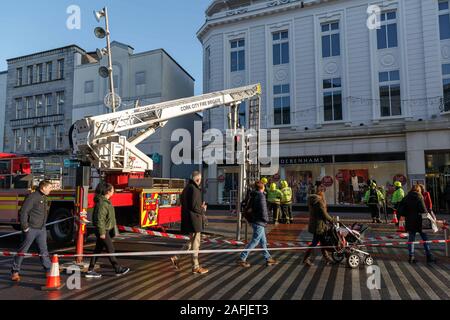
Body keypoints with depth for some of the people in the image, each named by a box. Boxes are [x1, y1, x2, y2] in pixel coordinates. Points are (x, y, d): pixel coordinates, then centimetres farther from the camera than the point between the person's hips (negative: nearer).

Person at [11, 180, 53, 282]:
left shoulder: (44, 198, 11)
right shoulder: (32, 197, -16)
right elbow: (23, 212, -19)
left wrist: (44, 225, 14)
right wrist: (25, 227, -17)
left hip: (42, 229, 8)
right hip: (31, 229, -7)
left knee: (43, 250, 9)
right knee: (23, 250, 6)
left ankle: (49, 270, 13)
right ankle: (15, 271, 20)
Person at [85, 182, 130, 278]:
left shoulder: (106, 201, 11)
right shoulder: (102, 203, -20)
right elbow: (100, 218, -23)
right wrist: (102, 232, -22)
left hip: (105, 230, 10)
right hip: (103, 230, -10)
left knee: (98, 249, 13)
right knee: (110, 250, 0)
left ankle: (90, 271, 20)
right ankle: (118, 269, 11)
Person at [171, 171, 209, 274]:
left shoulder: (186, 188, 12)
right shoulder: (194, 189, -18)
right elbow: (194, 206, -23)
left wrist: (200, 207, 12)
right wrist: (203, 210, -3)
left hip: (187, 218, 9)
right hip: (194, 218, -9)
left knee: (191, 240, 20)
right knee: (195, 243, 1)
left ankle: (176, 257, 17)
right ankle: (196, 267, 11)